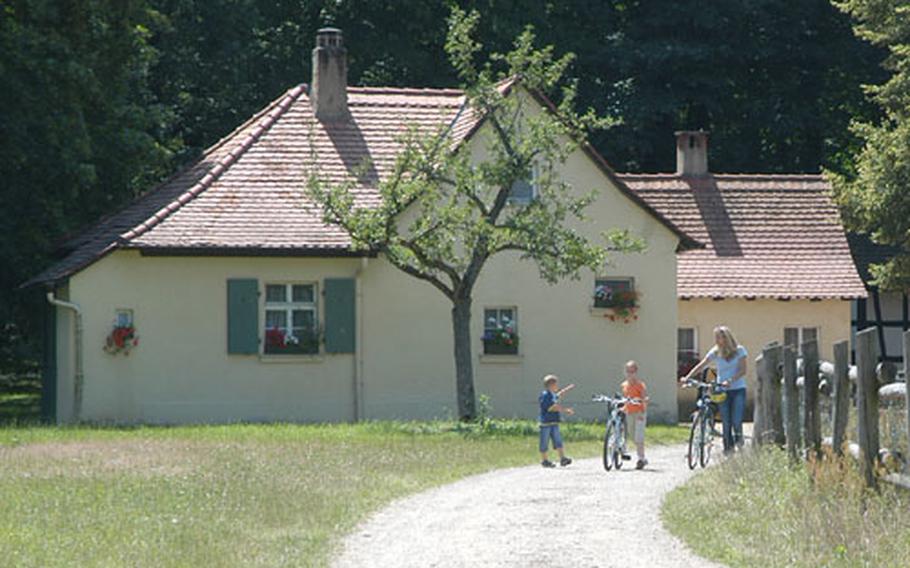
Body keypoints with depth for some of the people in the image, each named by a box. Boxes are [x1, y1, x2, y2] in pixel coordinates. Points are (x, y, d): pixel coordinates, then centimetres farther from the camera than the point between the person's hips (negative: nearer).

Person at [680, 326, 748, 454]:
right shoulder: (715, 352, 4)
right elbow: (701, 366, 0)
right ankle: (728, 447, 8)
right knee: (726, 422, -2)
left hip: (738, 389, -2)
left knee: (736, 420, -13)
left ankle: (738, 438, 18)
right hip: (723, 391, 2)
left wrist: (730, 381, -23)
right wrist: (687, 378, -13)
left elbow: (742, 371, -8)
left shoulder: (739, 351, -2)